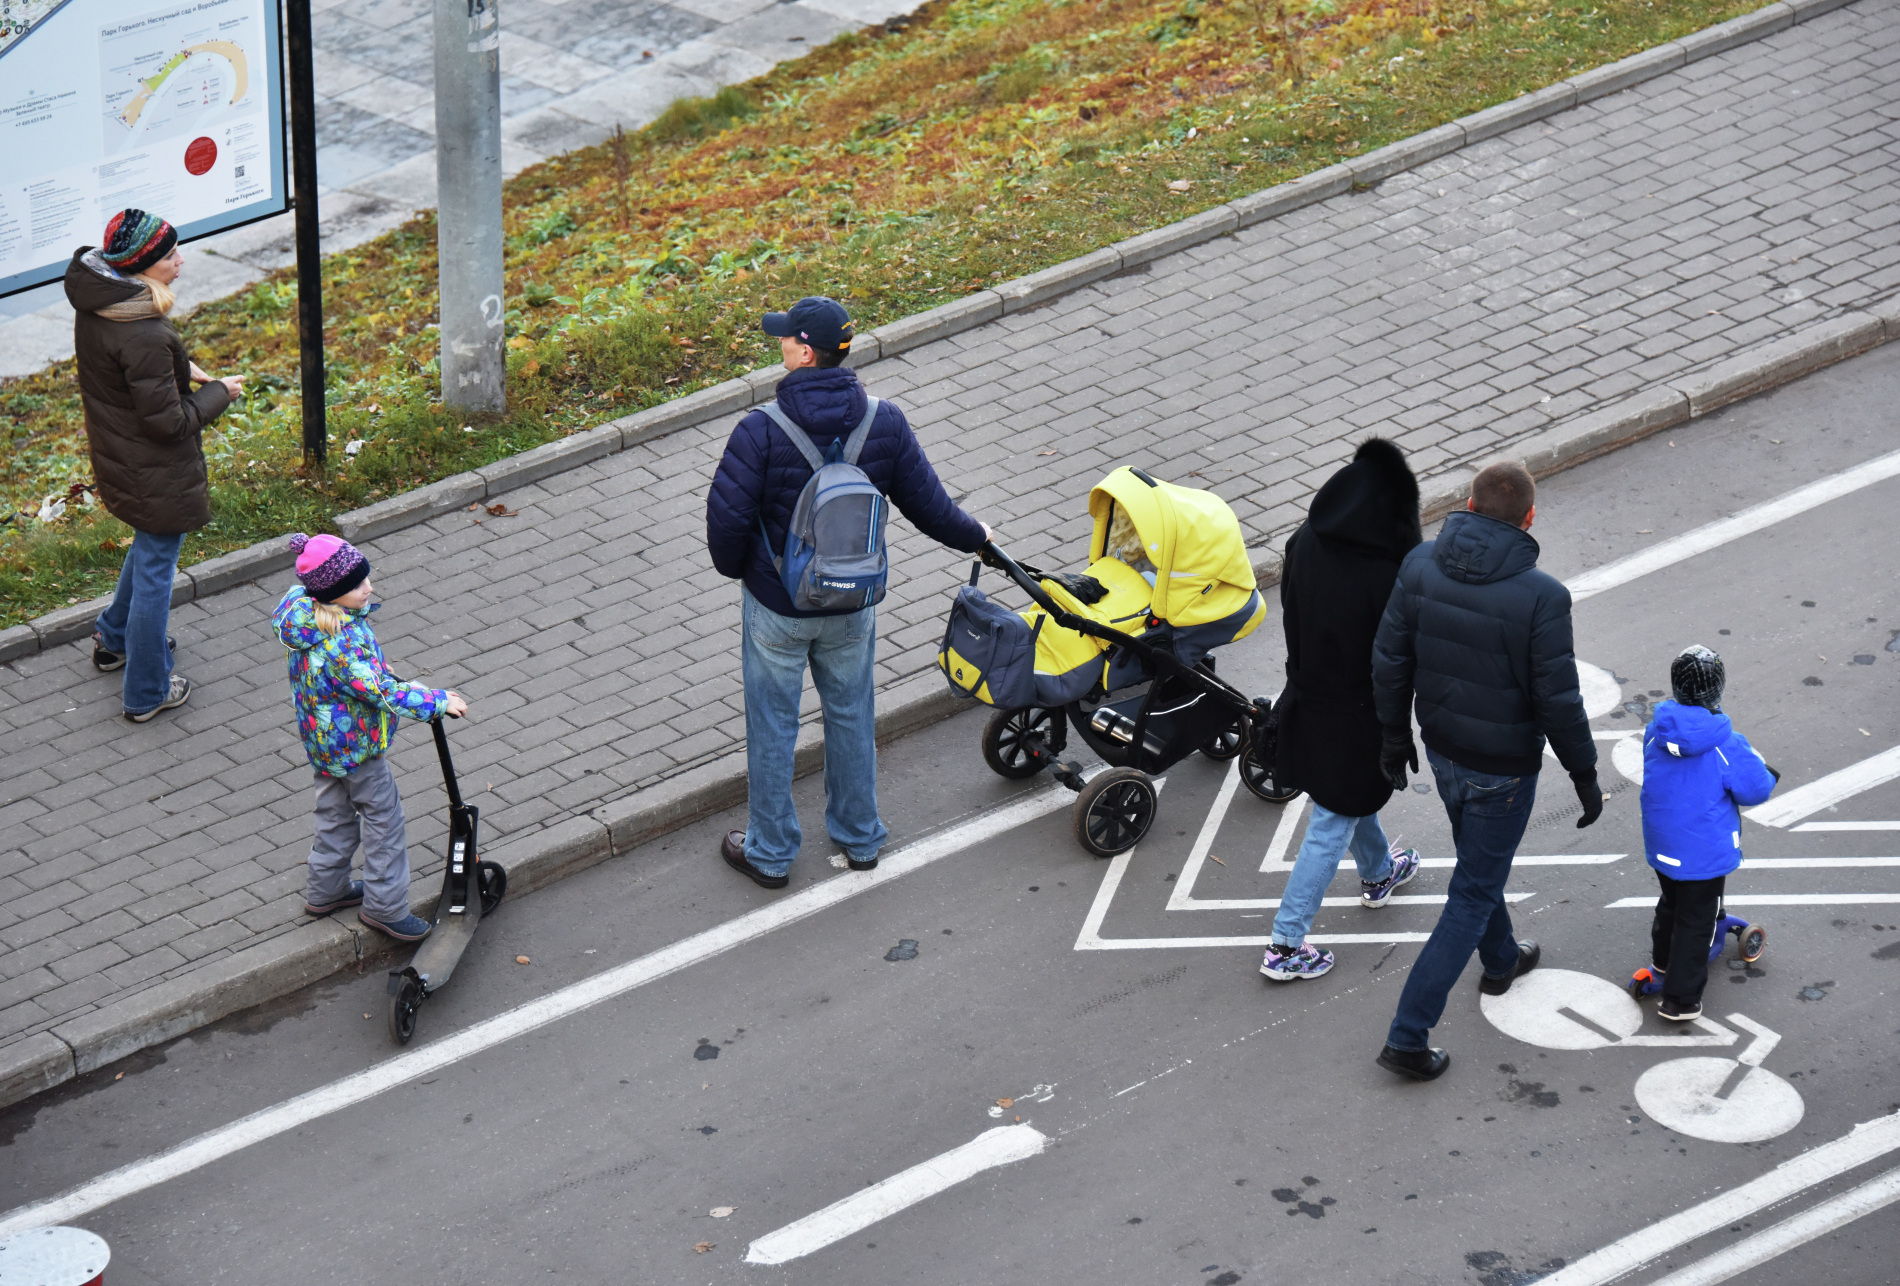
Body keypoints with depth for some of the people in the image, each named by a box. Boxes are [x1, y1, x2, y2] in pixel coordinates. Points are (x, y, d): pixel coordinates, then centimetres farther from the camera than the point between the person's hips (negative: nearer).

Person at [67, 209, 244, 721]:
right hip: (155, 474, -9)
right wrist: (218, 393, -12)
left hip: (115, 457, 9)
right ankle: (147, 691, 25)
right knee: (155, 571, 9)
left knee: (149, 545, 33)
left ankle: (113, 636, 51)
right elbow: (168, 421, -26)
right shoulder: (144, 337, -35)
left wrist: (176, 367, 5)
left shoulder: (93, 304, -7)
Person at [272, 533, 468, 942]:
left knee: (337, 810, 26)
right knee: (383, 817, 9)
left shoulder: (307, 612, -8)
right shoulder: (343, 644, -37)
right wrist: (439, 701, -25)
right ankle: (385, 906, 22)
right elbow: (384, 693, -34)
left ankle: (325, 890, 42)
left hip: (323, 737, 9)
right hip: (356, 745, -9)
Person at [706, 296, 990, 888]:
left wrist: (736, 568, 3)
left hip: (777, 606, -4)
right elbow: (928, 504, -3)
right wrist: (974, 536, 18)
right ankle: (859, 837, 39)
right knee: (851, 713, 23)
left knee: (772, 724, 14)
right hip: (854, 604, 4)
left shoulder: (761, 432, -25)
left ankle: (770, 852, 28)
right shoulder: (884, 424, -13)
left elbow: (727, 517, -20)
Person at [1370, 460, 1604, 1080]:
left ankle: (1501, 959, 56)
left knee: (1480, 861, 31)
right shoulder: (1541, 596, -26)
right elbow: (1558, 699, -20)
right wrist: (1584, 776, -6)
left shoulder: (1420, 566, -13)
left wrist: (1395, 737, 12)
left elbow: (1389, 663, -3)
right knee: (1472, 896, 7)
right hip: (1502, 768, -5)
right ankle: (1407, 1038, 6)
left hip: (1442, 750, 5)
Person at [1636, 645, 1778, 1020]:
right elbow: (1754, 789, -17)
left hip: (1661, 845, 6)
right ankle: (1680, 998, 13)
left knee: (1671, 902, 31)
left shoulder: (1656, 732, -10)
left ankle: (1663, 960, 52)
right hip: (1705, 852, -6)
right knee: (1695, 921, 8)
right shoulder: (1726, 746, -26)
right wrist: (1766, 772, 6)